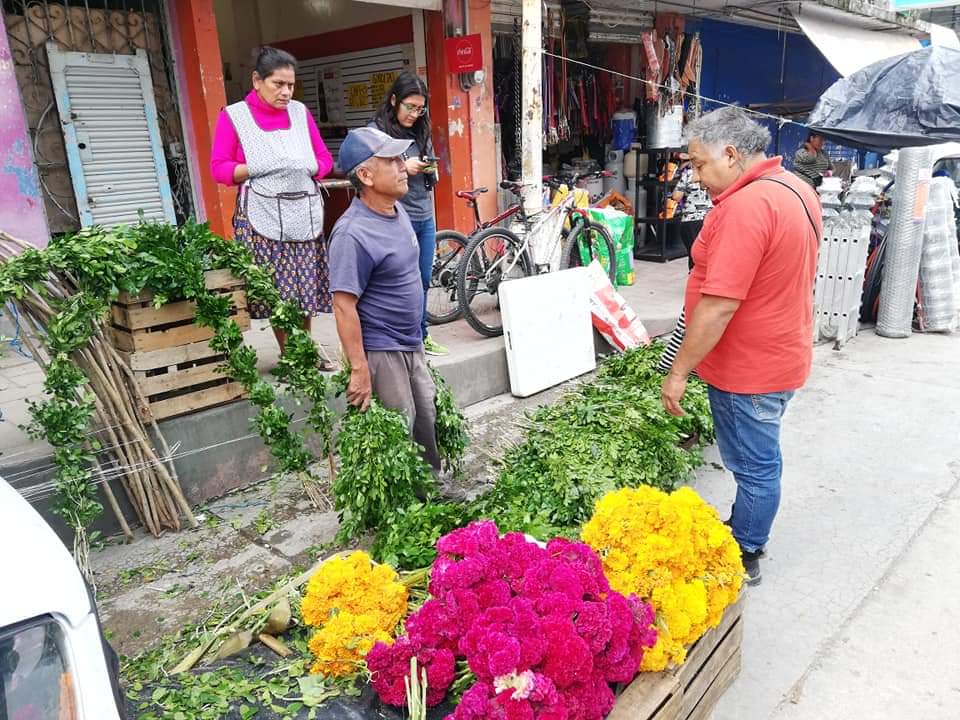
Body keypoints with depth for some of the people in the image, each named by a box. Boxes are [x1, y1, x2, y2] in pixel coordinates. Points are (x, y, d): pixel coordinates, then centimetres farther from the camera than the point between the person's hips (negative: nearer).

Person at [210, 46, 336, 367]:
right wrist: (258, 168, -17)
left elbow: (325, 158, 13)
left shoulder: (300, 112, 10)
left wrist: (308, 168, -8)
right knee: (275, 290, -2)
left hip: (305, 214, 3)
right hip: (263, 216, -3)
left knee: (306, 286, 6)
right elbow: (219, 168, -3)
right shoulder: (233, 116, 1)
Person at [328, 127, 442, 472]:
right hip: (380, 352, -9)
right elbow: (344, 307, -24)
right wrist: (359, 370, -22)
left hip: (411, 344, 9)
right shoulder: (353, 234, -25)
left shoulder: (396, 209, 3)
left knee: (427, 421, 20)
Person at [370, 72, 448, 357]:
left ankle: (421, 336, 24)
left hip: (425, 219, 6)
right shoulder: (376, 131, -3)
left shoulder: (421, 132, 14)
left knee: (423, 281, 11)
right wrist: (403, 168, -16)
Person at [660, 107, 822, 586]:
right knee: (759, 459, 22)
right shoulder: (796, 190, 7)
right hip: (779, 354, 10)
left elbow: (718, 305, -29)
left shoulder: (745, 206, -26)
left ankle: (743, 559, 24)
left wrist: (679, 372, -21)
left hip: (748, 368, -10)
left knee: (753, 466, 7)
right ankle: (745, 531, 40)